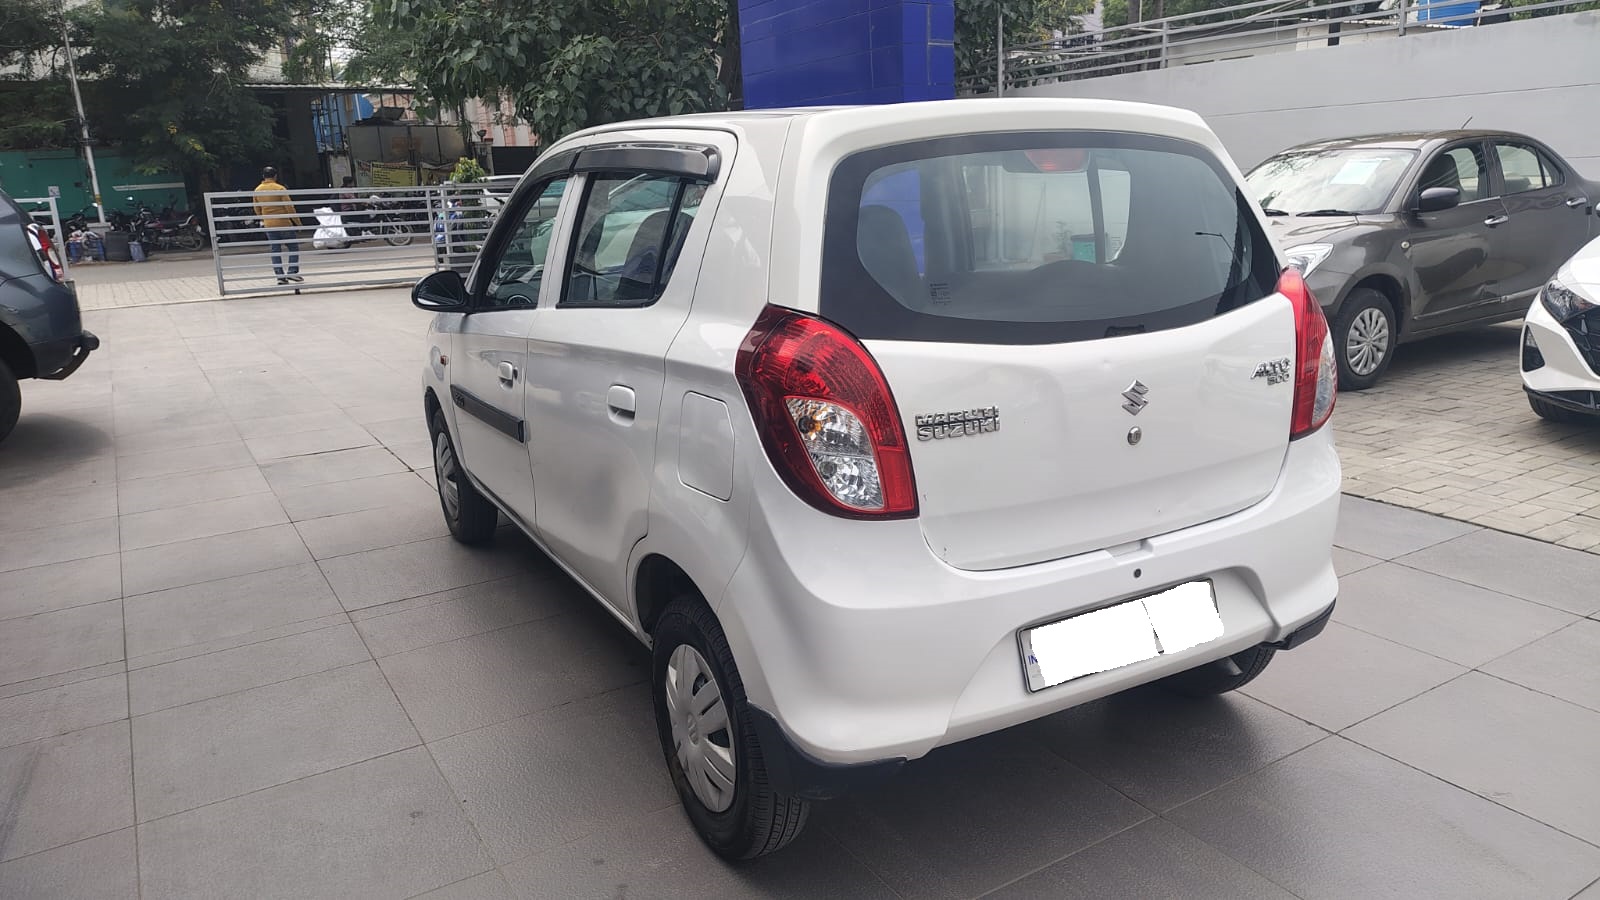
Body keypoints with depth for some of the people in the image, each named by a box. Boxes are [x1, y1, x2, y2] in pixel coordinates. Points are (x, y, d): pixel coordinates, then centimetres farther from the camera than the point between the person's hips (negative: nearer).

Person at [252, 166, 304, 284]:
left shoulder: (257, 190, 7)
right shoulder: (280, 189, -9)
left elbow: (257, 209, 15)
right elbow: (289, 207, -10)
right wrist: (297, 222, -2)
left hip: (268, 225, 5)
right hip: (284, 223, -5)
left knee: (275, 250, 7)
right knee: (293, 248, 3)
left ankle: (280, 276, 3)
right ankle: (292, 272, -10)